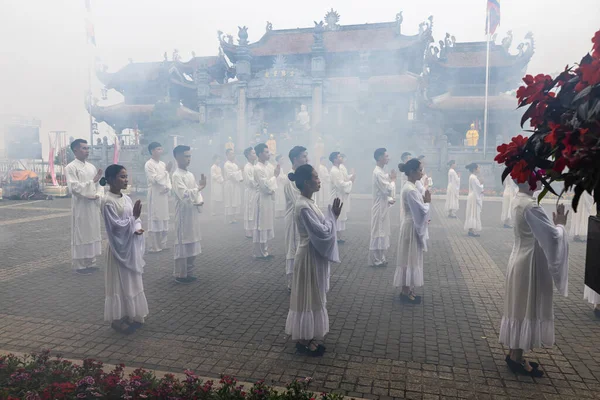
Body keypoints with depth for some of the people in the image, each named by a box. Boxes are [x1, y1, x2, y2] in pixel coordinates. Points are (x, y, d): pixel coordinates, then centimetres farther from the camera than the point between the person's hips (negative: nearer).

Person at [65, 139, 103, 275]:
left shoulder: (91, 167, 12)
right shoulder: (71, 167, -7)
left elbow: (98, 185, 13)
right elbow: (74, 187, -17)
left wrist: (97, 195, -7)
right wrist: (92, 181, -18)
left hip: (93, 205, 6)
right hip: (80, 206, -6)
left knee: (93, 233, 11)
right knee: (80, 234, 0)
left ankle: (91, 262, 22)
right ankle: (79, 265, 9)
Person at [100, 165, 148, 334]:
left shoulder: (126, 198, 8)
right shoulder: (108, 201, -15)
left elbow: (135, 220, 9)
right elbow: (115, 226, -21)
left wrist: (138, 229, -11)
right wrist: (134, 217, -25)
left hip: (131, 246, 8)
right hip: (119, 247, -8)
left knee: (131, 281, 14)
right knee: (119, 282, 2)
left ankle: (129, 315, 27)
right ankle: (117, 319, 16)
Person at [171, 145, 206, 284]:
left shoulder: (190, 175, 13)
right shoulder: (177, 176, -13)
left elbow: (197, 192, 13)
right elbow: (184, 195, -23)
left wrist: (200, 202, -6)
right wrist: (199, 187, -22)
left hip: (193, 214, 8)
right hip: (183, 214, -8)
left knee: (193, 244, 14)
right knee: (182, 244, 0)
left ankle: (188, 272, 25)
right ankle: (180, 274, 11)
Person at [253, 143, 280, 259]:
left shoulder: (264, 166, 12)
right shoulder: (258, 168, -17)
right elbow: (266, 187, -21)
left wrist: (272, 190, 3)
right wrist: (275, 176, -12)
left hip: (267, 199, 9)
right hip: (262, 200, -9)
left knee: (266, 225, 14)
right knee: (261, 226, -2)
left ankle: (264, 250, 23)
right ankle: (259, 253, 7)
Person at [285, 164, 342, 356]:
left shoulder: (308, 202, 7)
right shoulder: (304, 206, -24)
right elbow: (322, 232, -24)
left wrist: (331, 216, -1)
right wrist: (333, 215, -11)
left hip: (316, 256, 10)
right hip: (310, 257, -10)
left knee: (314, 297, 19)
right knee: (308, 298, 4)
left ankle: (310, 336, 33)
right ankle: (304, 340, 20)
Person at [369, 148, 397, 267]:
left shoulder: (381, 171, 12)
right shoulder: (378, 173, -19)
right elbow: (388, 190, -23)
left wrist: (390, 199, 3)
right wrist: (393, 179, -7)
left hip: (383, 206, 10)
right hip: (380, 207, -10)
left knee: (382, 232, 15)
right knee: (378, 233, -2)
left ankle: (379, 258, 24)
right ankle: (376, 260, 7)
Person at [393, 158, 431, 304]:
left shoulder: (409, 187, 9)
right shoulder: (410, 190, -22)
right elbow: (421, 211, -22)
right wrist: (427, 202, -8)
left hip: (413, 225, 10)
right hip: (412, 227, -10)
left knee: (411, 259, 15)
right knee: (410, 259, 0)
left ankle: (408, 290, 25)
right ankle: (406, 292, 11)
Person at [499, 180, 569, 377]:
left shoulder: (520, 200, 7)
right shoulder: (530, 205, -24)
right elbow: (552, 236, -22)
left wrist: (554, 222, 4)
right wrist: (560, 224, -4)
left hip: (523, 260, 10)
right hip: (529, 264, -10)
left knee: (521, 308, 16)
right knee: (525, 309, 2)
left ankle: (514, 354, 28)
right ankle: (516, 358, 15)